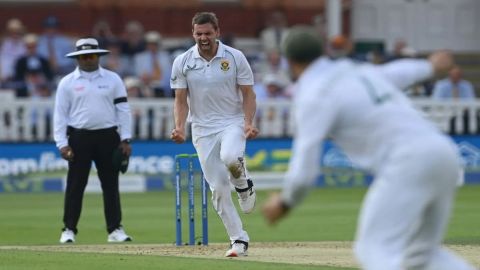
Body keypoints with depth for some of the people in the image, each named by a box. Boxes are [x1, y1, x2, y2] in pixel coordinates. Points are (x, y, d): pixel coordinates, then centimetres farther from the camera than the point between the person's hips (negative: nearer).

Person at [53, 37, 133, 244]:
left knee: (111, 185, 3)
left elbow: (123, 109, 7)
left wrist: (125, 139, -1)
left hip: (108, 137, 1)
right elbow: (60, 114, 3)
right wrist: (62, 143, -6)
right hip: (79, 138, -1)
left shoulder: (113, 79, 8)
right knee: (75, 186, 0)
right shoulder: (67, 83, 5)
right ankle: (69, 230, 5)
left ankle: (115, 230, 7)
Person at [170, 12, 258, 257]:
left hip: (233, 122, -2)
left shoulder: (235, 58, -4)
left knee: (230, 157, -35)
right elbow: (181, 100, 3)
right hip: (203, 129, 2)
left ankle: (243, 184, 0)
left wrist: (248, 123, -16)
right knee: (218, 188, -2)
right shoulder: (182, 62, 0)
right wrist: (179, 127, -14)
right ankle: (239, 240, 6)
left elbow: (248, 94, -1)